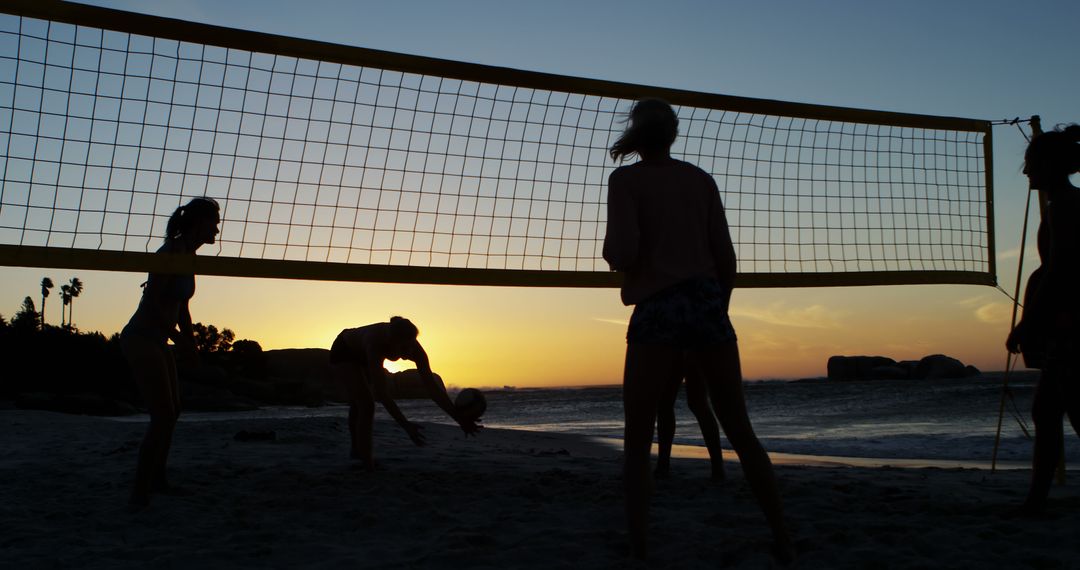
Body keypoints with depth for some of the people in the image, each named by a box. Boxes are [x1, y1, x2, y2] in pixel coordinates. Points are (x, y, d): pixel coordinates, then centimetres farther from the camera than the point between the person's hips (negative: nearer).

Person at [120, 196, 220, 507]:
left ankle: (157, 479, 34)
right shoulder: (173, 251, -16)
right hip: (142, 339, -10)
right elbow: (152, 301, -24)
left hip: (157, 342, 10)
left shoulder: (188, 256, 12)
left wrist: (190, 342, 13)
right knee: (163, 416, -12)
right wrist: (180, 339, -23)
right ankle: (140, 490, -7)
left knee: (171, 411, 20)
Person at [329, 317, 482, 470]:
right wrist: (406, 426, -57)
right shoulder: (375, 343, -48)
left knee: (358, 403, 25)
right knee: (366, 405, -20)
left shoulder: (414, 348, -33)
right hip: (343, 352, -6)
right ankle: (368, 463, -11)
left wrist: (460, 419, -38)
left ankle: (357, 450, 47)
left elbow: (432, 387, -31)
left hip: (362, 356, 6)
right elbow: (381, 392, -50)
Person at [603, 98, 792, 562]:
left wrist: (610, 252, 12)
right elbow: (725, 257, 10)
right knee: (740, 432, 15)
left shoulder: (625, 179, 1)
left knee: (637, 444, 7)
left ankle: (639, 551, 0)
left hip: (657, 309, -4)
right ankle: (783, 542, 20)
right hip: (709, 303, 4)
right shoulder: (701, 180, 13)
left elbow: (623, 253, -11)